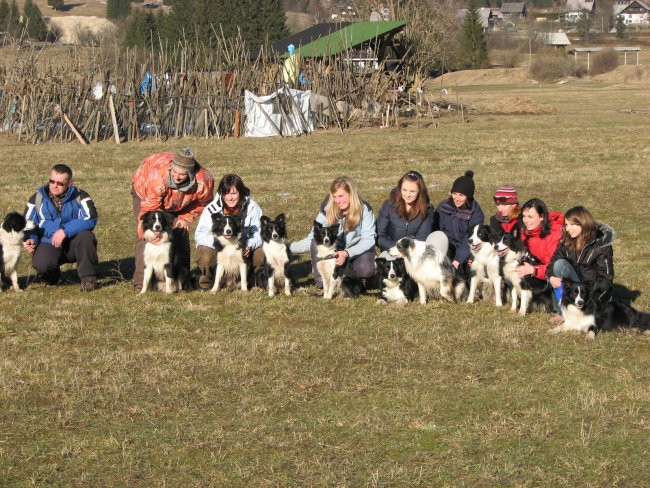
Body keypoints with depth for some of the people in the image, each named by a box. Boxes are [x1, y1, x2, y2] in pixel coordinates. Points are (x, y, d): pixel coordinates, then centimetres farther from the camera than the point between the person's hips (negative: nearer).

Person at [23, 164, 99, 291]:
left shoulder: (79, 196, -4)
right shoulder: (37, 199, 2)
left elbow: (90, 219, -19)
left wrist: (65, 231, -27)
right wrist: (30, 240, -18)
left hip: (73, 244, 0)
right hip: (48, 245, 0)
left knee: (86, 236, -33)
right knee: (41, 264, -32)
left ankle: (88, 279, -14)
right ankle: (52, 276, 8)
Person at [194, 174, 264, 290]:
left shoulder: (252, 207, -14)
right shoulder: (211, 210, -18)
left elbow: (258, 235, -11)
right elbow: (200, 235, -18)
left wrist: (249, 245, -34)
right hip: (216, 249, -2)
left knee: (262, 254, -23)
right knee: (206, 257, -36)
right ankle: (207, 280, -1)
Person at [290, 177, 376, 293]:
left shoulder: (364, 210, -15)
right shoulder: (327, 210, -10)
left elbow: (368, 239, -19)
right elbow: (312, 239, -8)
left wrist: (347, 253, -34)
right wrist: (287, 248, -22)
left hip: (358, 251, -2)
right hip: (334, 251, 2)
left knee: (365, 269, -36)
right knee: (317, 243, -28)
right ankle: (322, 284, -16)